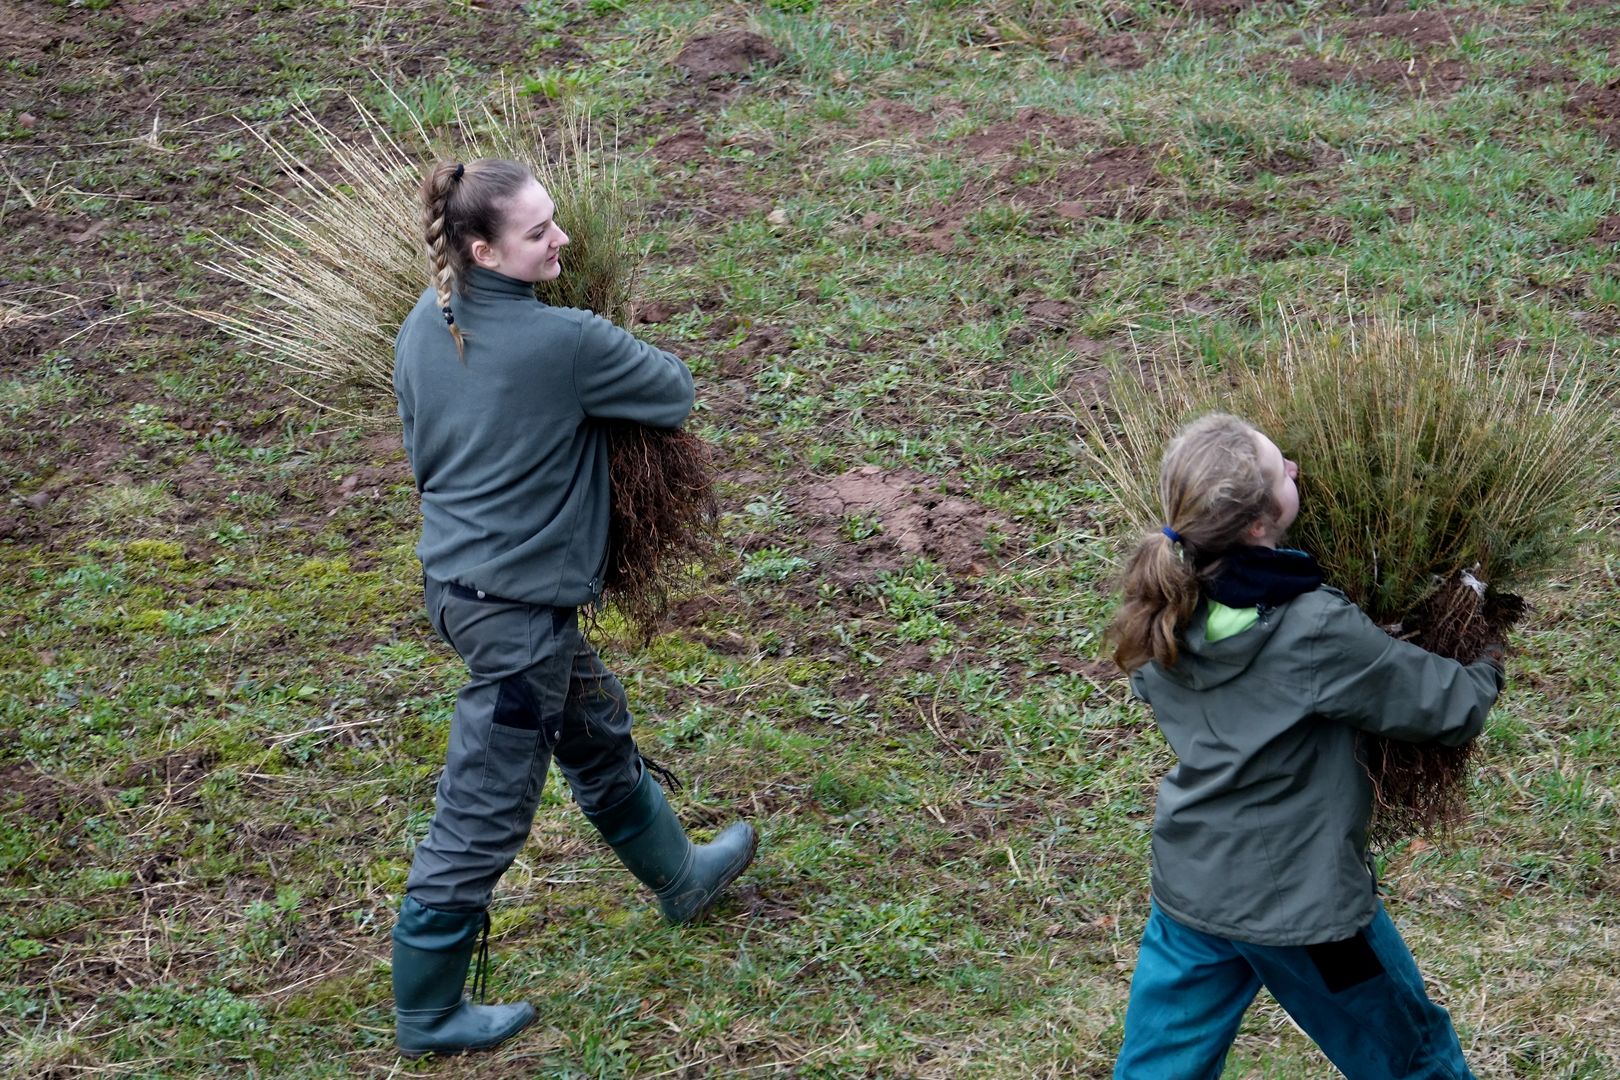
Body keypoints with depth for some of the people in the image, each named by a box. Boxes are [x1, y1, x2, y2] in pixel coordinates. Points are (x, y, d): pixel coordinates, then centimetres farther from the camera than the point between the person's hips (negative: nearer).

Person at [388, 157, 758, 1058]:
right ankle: (429, 1013, 20)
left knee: (600, 737, 29)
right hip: (519, 608, -9)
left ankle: (680, 877, 52)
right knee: (484, 813, 6)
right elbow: (676, 393, -7)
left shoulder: (424, 326, -1)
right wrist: (624, 364, 13)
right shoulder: (567, 342, -24)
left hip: (454, 577, 9)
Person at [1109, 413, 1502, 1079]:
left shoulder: (1164, 609, -9)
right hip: (1301, 903, -5)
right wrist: (1488, 672, 10)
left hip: (1188, 890, 6)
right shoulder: (1317, 632, -26)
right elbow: (1449, 710, -14)